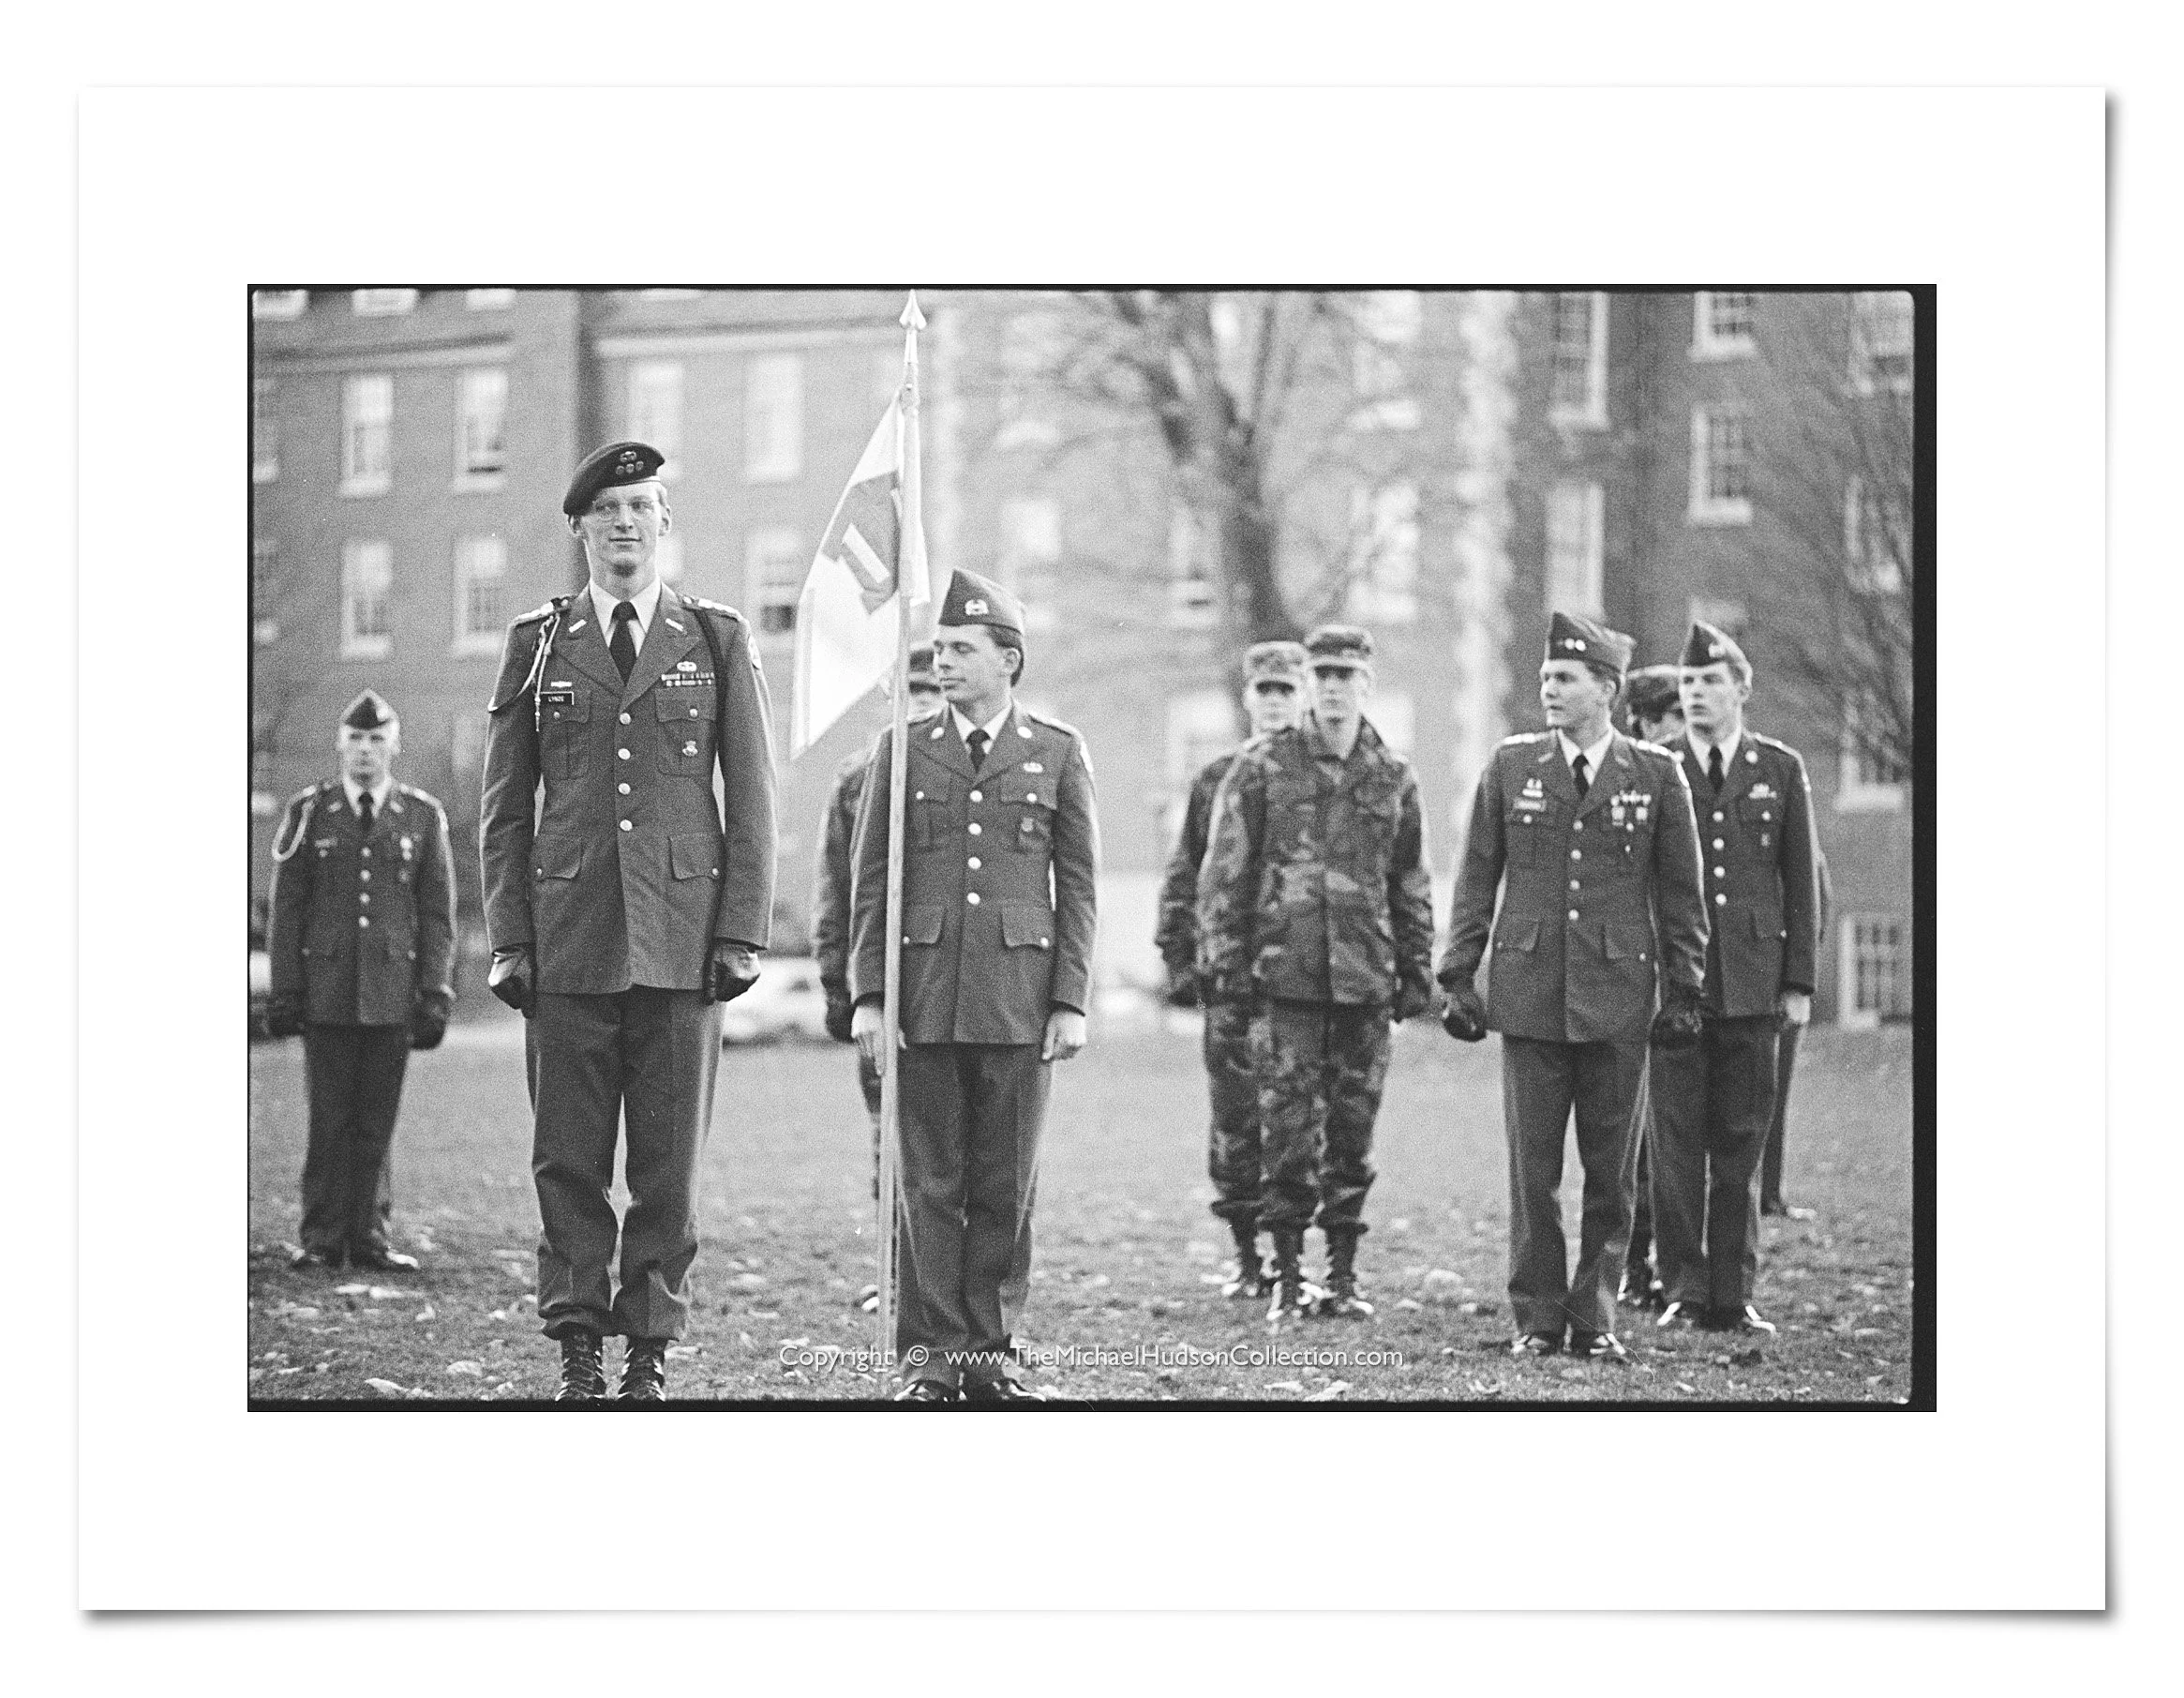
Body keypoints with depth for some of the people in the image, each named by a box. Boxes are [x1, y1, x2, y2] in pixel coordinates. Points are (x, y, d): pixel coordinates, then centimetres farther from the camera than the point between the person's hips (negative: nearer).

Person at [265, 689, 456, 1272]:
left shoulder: (423, 816, 6)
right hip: (326, 991, -1)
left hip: (392, 995, 1)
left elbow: (438, 914, 6)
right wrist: (284, 993, 0)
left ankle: (370, 1237, 11)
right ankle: (322, 1239, 6)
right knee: (330, 1120, 0)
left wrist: (436, 996, 0)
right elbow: (287, 909, 5)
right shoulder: (308, 812, 5)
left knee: (378, 1120, 3)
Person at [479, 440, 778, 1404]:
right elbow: (504, 807, 9)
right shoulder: (536, 643, 9)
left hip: (680, 939, 0)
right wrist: (509, 939, 1)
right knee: (568, 1157, 1)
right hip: (569, 937, 0)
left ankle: (651, 1346, 8)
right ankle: (577, 1349, 9)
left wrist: (743, 933, -2)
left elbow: (752, 799, 7)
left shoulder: (719, 640, 8)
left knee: (671, 1159, 1)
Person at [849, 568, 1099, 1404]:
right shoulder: (902, 753, 8)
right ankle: (930, 1356, 6)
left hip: (1017, 1003, 0)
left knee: (1006, 1184, 3)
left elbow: (1078, 887, 5)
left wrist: (1071, 1003, -2)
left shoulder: (1058, 752, 7)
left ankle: (989, 1350, 11)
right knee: (929, 1185, 1)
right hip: (923, 998, 0)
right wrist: (867, 996, -1)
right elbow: (871, 884, 7)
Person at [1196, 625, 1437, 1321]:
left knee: (1354, 1130, 6)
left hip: (1366, 979, 2)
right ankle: (1288, 1277, 6)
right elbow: (1224, 873, 2)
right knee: (1288, 1132, -2)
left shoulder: (1393, 777, 9)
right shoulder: (1261, 767, 1)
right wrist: (1223, 963, -4)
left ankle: (1343, 1275, 14)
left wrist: (1417, 972, 10)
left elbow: (1412, 886, 15)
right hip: (1285, 977, -2)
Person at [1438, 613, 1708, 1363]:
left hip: (1616, 996, 0)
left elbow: (1680, 891, 7)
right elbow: (1477, 877, 8)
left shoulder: (1656, 775, 3)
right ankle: (1537, 1320, 10)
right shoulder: (1511, 765, 5)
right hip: (1529, 992, 0)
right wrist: (1459, 976, 4)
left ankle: (1595, 1320, 13)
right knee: (1532, 1167, 1)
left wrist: (1684, 990, 5)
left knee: (1611, 1172, 4)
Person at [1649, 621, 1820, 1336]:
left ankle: (1733, 1295, 10)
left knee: (1742, 1143, 4)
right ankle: (1685, 1291, 5)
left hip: (1751, 982, 1)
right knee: (1676, 1142, -1)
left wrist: (1799, 981, 3)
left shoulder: (1780, 770, 8)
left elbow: (1801, 882, 9)